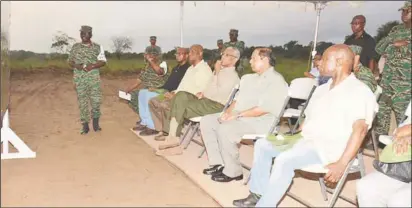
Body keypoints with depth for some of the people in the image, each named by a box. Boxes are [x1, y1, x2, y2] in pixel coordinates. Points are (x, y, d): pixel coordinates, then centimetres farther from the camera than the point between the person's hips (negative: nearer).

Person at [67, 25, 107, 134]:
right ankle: (85, 125, 11)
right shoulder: (75, 47, 9)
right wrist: (78, 66, -11)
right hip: (79, 78, 2)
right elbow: (70, 61, 11)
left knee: (96, 100, -6)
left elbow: (103, 62, -1)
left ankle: (95, 122, 14)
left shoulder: (98, 47, 3)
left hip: (94, 77, -1)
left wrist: (92, 66, -18)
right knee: (82, 101, 3)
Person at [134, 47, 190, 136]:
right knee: (142, 92, 2)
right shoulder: (176, 68, 20)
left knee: (149, 95, -25)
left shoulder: (187, 69, -12)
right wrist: (157, 88, 5)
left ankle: (152, 126, -17)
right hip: (165, 91, 10)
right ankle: (144, 122, -2)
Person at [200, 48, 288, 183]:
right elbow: (238, 98, 18)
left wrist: (238, 114, -21)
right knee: (206, 121, 0)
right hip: (238, 116, 10)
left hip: (259, 122, -10)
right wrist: (228, 111, -2)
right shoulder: (251, 78, 18)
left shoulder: (276, 81, -12)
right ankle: (217, 162, 1)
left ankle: (233, 172, -14)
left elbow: (264, 108, -22)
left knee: (225, 129, -32)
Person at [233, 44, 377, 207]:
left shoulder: (359, 92, -11)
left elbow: (360, 130, -23)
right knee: (262, 144, 5)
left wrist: (341, 164, -30)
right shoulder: (321, 90, 16)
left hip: (330, 149, -9)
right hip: (305, 141, 9)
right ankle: (258, 194, 6)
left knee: (284, 159, -31)